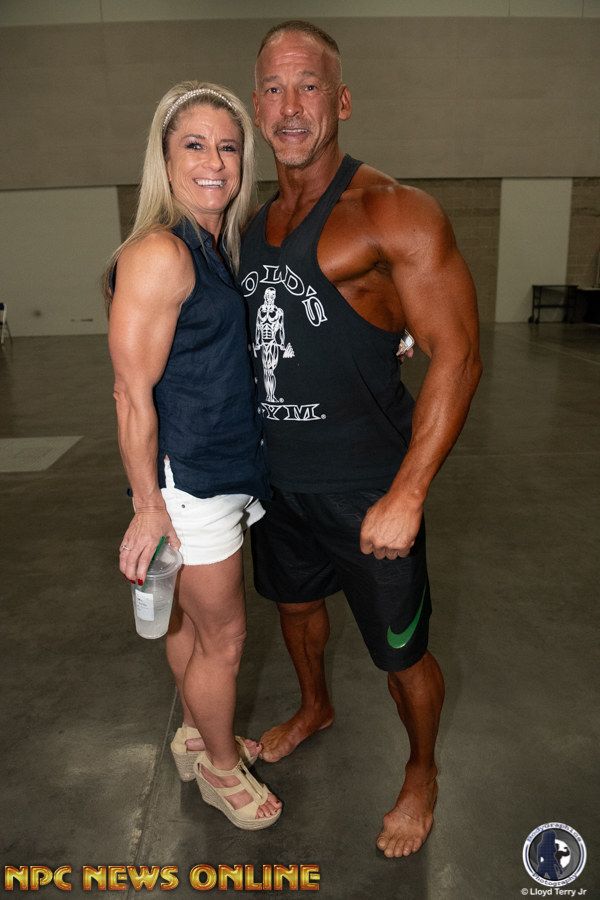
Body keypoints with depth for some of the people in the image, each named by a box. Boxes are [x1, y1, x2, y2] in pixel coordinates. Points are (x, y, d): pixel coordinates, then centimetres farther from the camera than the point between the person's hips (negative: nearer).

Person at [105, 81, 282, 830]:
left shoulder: (220, 246, 9)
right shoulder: (160, 254, -18)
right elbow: (132, 392, -20)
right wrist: (147, 507, -18)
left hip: (224, 470, 8)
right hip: (187, 480, -8)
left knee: (192, 620, 24)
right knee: (222, 635, 8)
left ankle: (197, 735, 46)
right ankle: (221, 767, 34)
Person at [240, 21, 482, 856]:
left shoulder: (394, 213, -14)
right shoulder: (256, 223, 8)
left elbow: (456, 356, -19)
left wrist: (406, 496, -24)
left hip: (364, 488, -7)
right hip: (277, 475, 7)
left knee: (401, 652, 9)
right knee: (296, 601, 27)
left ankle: (422, 774, 40)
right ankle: (314, 708, 57)